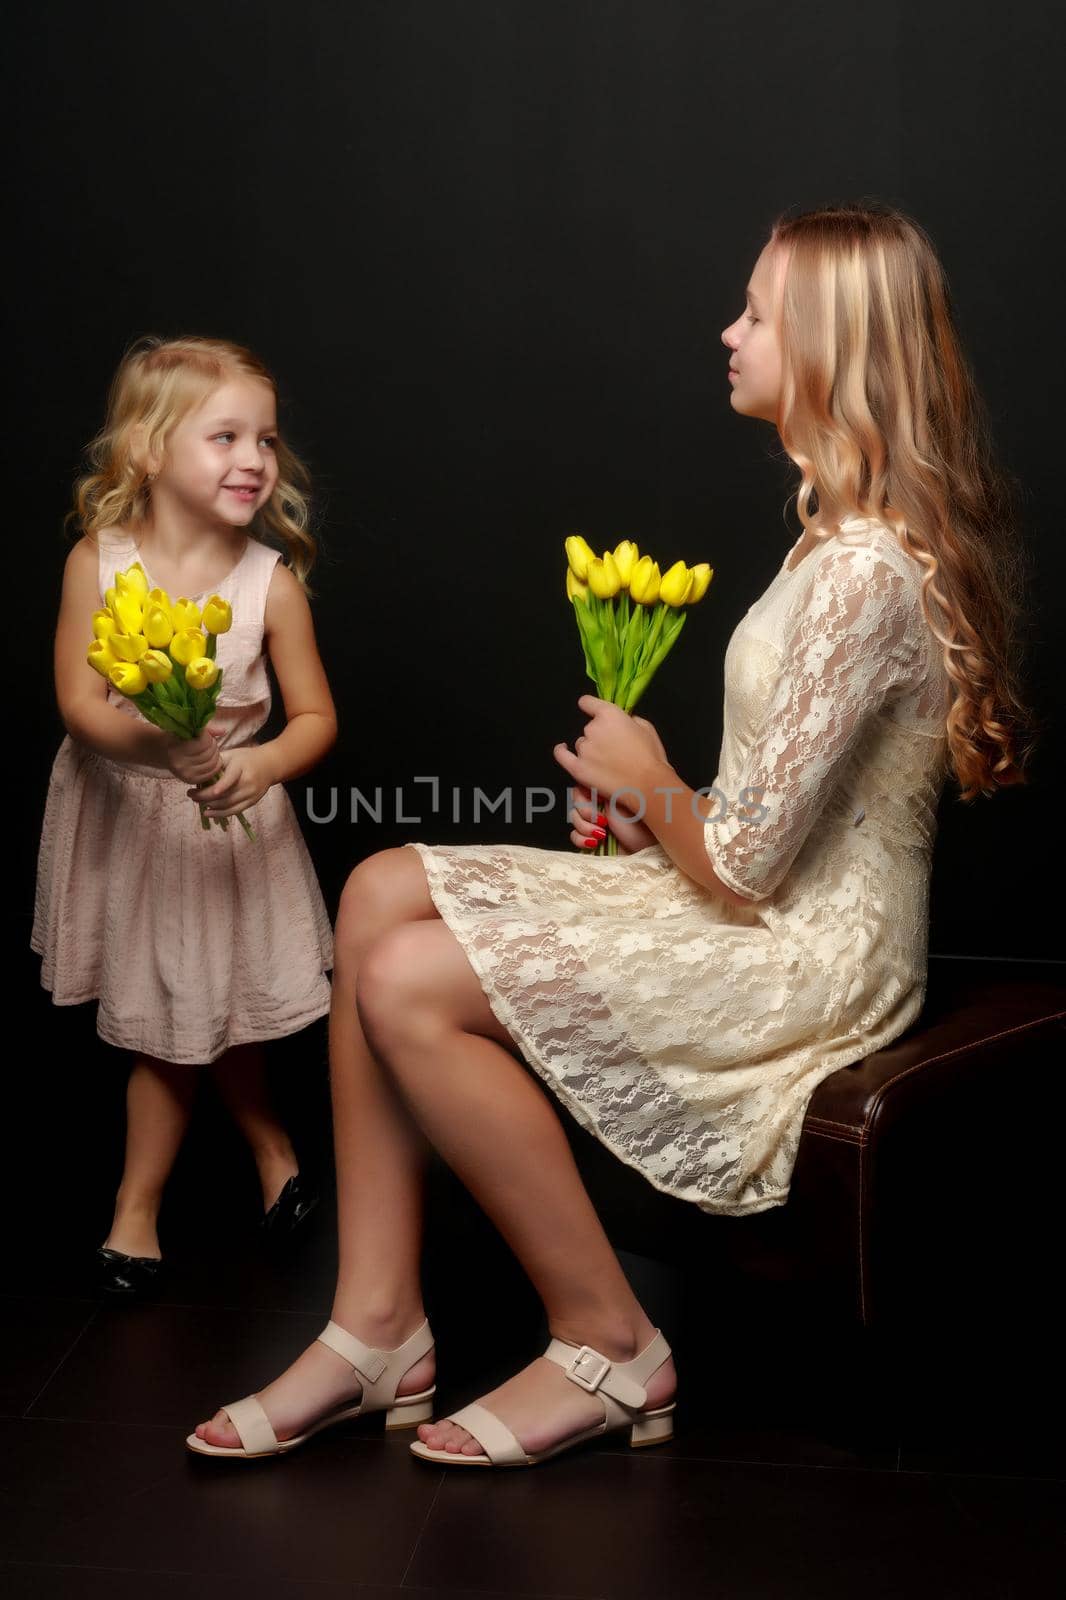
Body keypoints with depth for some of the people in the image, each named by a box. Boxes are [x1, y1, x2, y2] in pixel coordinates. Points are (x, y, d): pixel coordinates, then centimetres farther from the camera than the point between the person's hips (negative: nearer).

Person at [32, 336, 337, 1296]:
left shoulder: (271, 581, -14)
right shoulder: (99, 561, -13)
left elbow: (316, 718, -9)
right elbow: (78, 703, -15)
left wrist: (259, 766, -30)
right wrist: (154, 744, -34)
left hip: (224, 820, -1)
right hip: (120, 815, 1)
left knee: (183, 1023, 9)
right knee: (181, 1017, 12)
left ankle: (138, 1206, 32)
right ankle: (270, 1143, 39)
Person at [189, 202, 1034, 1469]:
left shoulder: (864, 572, -23)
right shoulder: (852, 530, 10)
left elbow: (743, 866, -22)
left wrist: (648, 780, -3)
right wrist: (659, 805, 1)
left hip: (811, 958, -10)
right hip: (771, 908, 10)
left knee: (409, 984, -19)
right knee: (381, 891, -2)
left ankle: (607, 1348, -2)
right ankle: (376, 1330, 0)